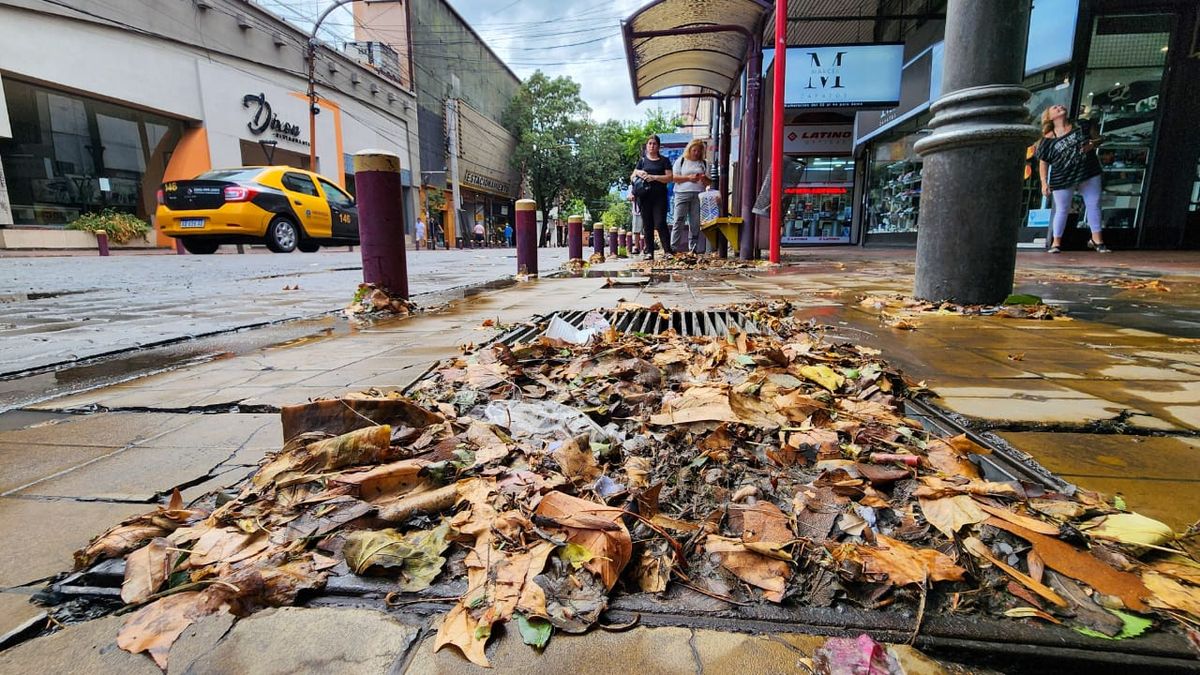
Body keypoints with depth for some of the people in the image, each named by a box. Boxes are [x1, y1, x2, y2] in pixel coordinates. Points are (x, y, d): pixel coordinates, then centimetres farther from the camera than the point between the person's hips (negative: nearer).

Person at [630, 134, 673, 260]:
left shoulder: (664, 161, 8)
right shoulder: (642, 160, 14)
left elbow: (669, 177, -2)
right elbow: (632, 177, 13)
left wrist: (654, 177, -15)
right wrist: (638, 173, -10)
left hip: (659, 196, -2)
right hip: (645, 196, 2)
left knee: (660, 223, -11)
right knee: (647, 225, 4)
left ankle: (668, 250, -8)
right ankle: (649, 252, 9)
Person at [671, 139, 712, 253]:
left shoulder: (704, 163, 18)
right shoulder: (681, 161, 11)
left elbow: (709, 182, 16)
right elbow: (674, 177, 0)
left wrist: (704, 178, -7)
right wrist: (689, 178, -12)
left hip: (698, 195, 3)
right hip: (682, 194, -2)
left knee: (695, 223, 1)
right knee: (679, 221, -9)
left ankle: (694, 248, 5)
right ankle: (674, 247, -8)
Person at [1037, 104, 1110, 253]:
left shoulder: (1082, 125, 2)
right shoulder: (1047, 140, -6)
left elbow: (1098, 138, 11)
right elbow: (1043, 163, -3)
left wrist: (1092, 144, -13)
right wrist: (1044, 183, -9)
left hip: (1089, 173, 3)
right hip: (1062, 179, -3)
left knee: (1094, 205, 5)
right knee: (1062, 210, 4)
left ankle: (1096, 239, 15)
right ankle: (1056, 242, 16)